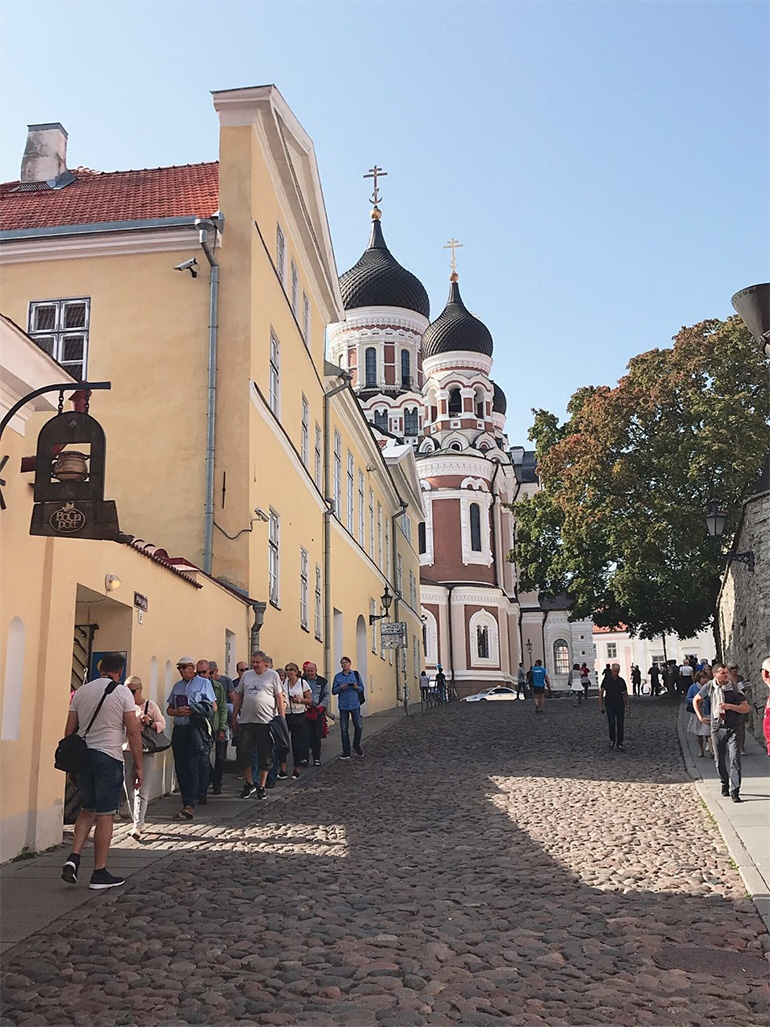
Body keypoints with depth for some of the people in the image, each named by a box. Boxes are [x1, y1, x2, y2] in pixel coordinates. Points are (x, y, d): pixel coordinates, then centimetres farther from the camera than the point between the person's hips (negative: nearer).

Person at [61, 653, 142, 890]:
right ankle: (99, 873, 7)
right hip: (109, 757, -5)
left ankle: (73, 858, 5)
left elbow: (69, 730, 11)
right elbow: (133, 732, -8)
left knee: (87, 810, 20)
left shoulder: (81, 692, 9)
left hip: (82, 755, 5)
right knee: (105, 816, 2)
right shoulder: (122, 692, -5)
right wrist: (138, 767, -2)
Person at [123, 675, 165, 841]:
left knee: (142, 791, -9)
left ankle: (138, 826, -12)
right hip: (126, 751, 4)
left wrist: (150, 723, -16)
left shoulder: (151, 706, 1)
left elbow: (163, 724, 2)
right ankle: (136, 823, 20)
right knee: (129, 790, 8)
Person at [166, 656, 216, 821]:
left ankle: (189, 806, -13)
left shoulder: (203, 683, 3)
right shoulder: (177, 686, 18)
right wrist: (178, 711, -3)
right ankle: (189, 801, 15)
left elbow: (213, 707, -1)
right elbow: (169, 709, 20)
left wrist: (192, 709, -11)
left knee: (192, 767, -11)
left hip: (196, 729, -6)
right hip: (179, 729, 6)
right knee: (180, 767, 5)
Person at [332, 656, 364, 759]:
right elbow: (333, 691, 6)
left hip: (355, 705, 0)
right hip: (343, 706, 0)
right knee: (344, 729, 2)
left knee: (359, 727, -4)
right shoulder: (337, 676, 6)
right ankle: (346, 752, 10)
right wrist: (341, 687, -13)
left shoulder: (355, 674, 5)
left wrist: (357, 687, -13)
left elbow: (362, 688, 8)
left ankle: (356, 746, 21)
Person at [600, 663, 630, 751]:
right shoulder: (606, 680, -2)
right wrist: (601, 706, -4)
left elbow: (625, 694, 12)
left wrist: (627, 706, 7)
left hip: (620, 706, 2)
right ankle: (612, 740, 21)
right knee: (611, 724, -5)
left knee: (620, 725, -1)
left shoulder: (621, 681, 6)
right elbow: (601, 692, 0)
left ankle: (619, 744, 5)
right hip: (609, 706, -2)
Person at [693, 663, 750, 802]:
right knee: (719, 760, 10)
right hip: (716, 728, 2)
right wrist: (700, 717, 10)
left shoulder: (734, 689, -6)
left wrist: (729, 706, -18)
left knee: (735, 758, -12)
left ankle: (734, 791, -10)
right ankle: (725, 784, 32)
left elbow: (746, 708, -6)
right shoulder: (709, 687, 0)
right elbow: (696, 700, 16)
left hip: (732, 728, -2)